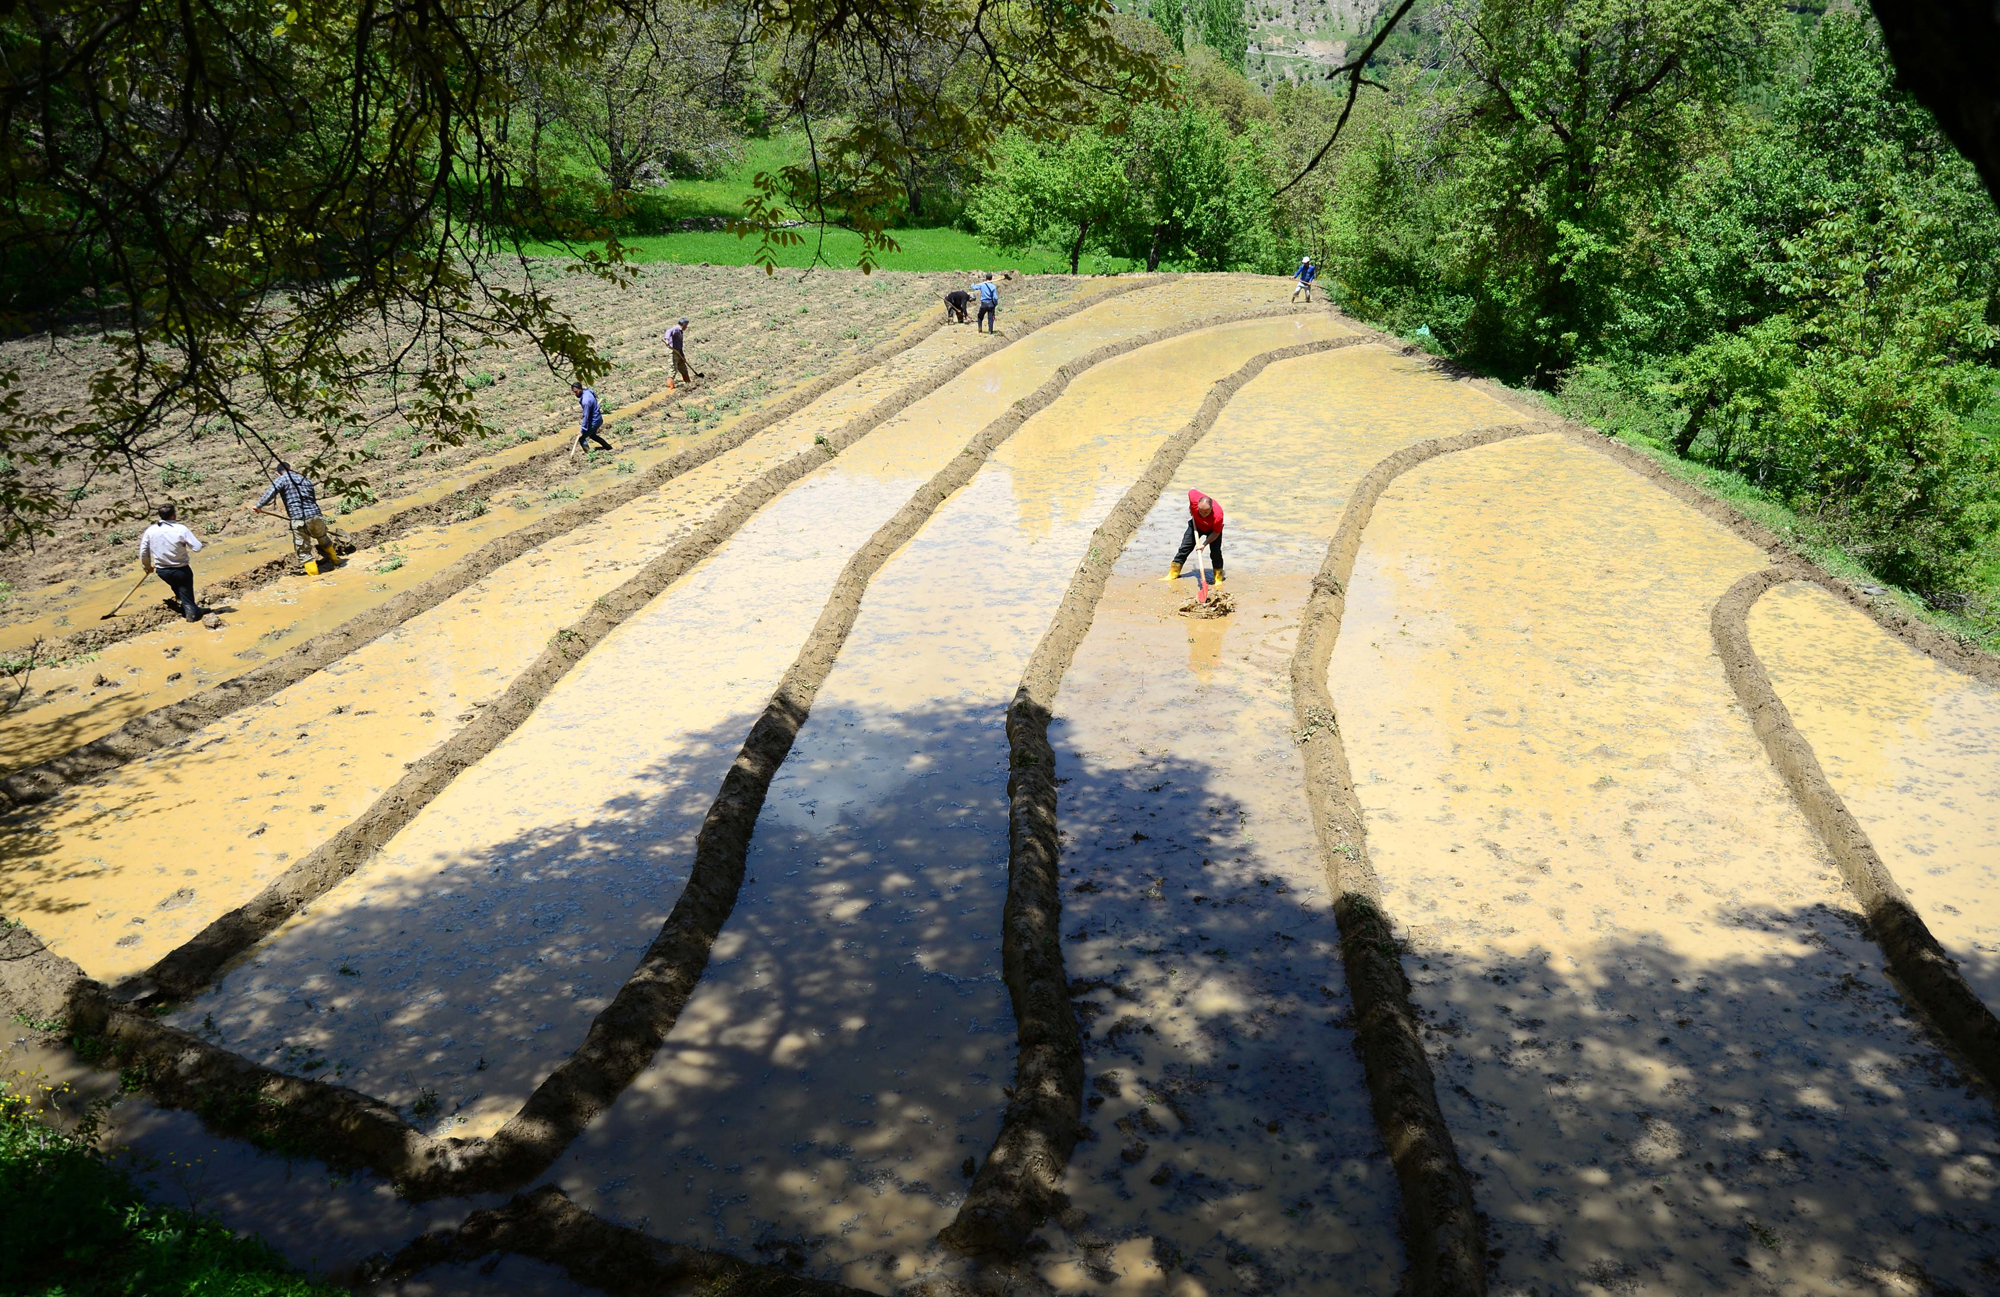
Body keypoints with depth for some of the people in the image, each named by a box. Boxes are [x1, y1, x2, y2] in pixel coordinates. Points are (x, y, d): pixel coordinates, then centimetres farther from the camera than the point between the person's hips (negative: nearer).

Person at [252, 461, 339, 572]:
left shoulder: (281, 479, 3)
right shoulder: (306, 479, 20)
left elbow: (271, 493, -16)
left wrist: (258, 505, -23)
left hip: (299, 520, -5)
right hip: (316, 516, 5)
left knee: (304, 551, 4)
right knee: (324, 540, 32)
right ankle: (335, 560, 52)